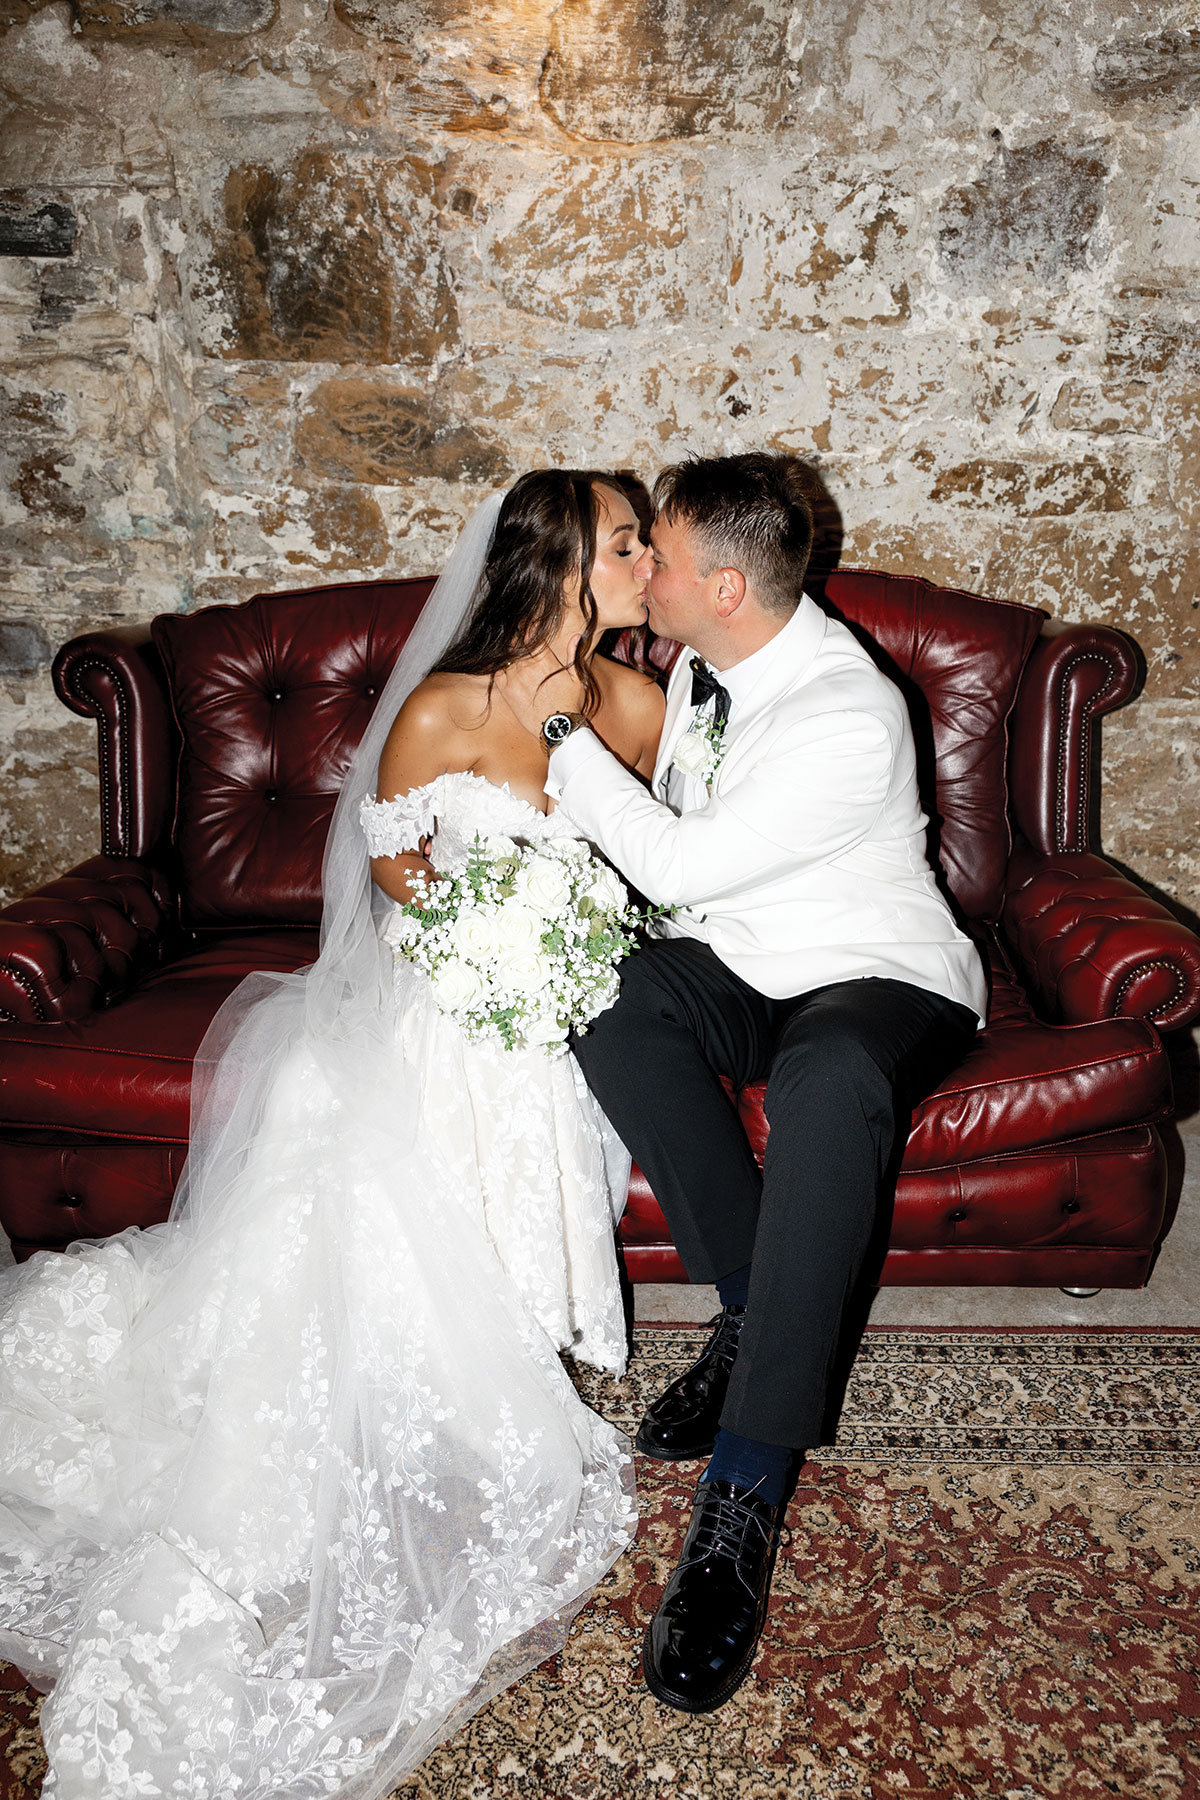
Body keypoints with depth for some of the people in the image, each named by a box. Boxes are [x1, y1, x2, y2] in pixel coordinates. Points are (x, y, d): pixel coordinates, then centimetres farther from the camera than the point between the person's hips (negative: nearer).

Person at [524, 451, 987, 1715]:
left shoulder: (851, 719, -24)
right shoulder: (699, 664, 2)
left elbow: (682, 866, -23)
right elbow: (665, 832, 17)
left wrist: (567, 734, -17)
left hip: (878, 981, -7)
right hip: (736, 969, 7)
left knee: (829, 1075, -41)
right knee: (608, 1002, -26)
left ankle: (748, 1483, -36)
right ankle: (757, 1315, -14)